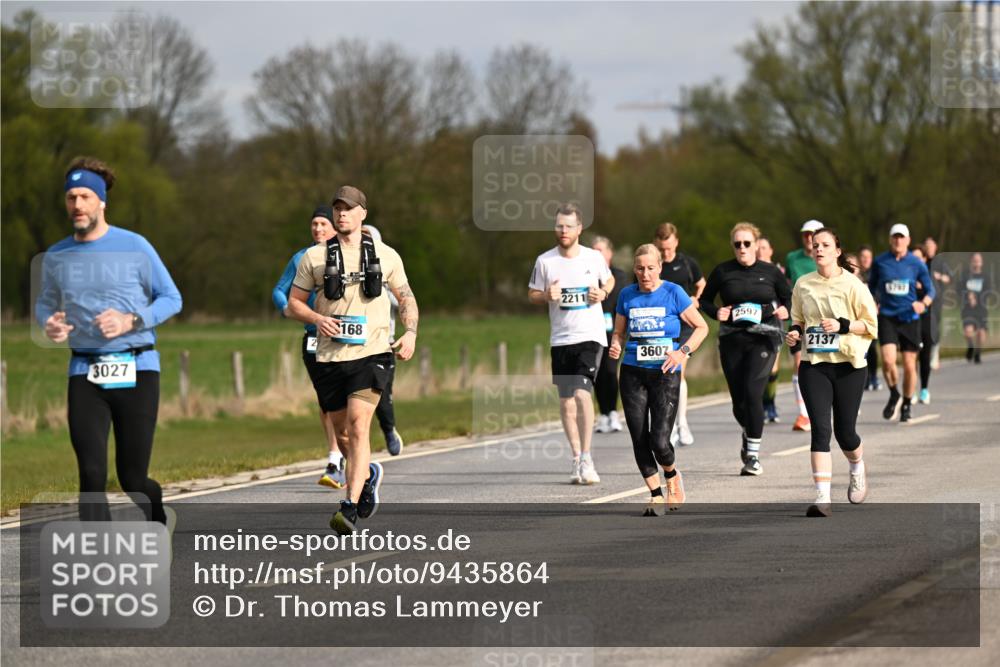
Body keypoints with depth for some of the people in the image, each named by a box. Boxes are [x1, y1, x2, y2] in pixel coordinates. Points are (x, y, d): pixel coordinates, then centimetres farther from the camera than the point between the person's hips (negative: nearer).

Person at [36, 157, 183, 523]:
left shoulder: (134, 247, -1)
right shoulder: (56, 256, 8)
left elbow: (171, 299, 4)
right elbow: (45, 303, 23)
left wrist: (130, 321, -13)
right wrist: (50, 324, -2)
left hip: (136, 371, -2)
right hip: (85, 375, 2)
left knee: (132, 480, 3)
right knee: (91, 476, -12)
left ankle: (156, 515, 37)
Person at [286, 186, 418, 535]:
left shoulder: (385, 256, 8)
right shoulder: (315, 257, 6)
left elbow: (406, 298, 18)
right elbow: (294, 303, 10)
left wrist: (410, 332, 1)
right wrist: (318, 319, -10)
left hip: (371, 353, -2)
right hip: (330, 357, 2)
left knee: (358, 426, -18)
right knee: (342, 433, 12)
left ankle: (350, 509, -22)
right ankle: (368, 474, 44)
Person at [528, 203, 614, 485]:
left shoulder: (594, 257, 1)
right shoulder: (545, 261, 2)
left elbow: (609, 279, 19)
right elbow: (532, 294, 10)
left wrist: (603, 293, -2)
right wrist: (547, 296, -11)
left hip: (590, 336, -2)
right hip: (561, 338, 2)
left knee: (582, 393, -18)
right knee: (566, 400, 5)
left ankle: (586, 457, -13)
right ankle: (576, 459, 16)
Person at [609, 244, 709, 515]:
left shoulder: (673, 293, -4)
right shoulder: (627, 295, 6)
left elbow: (701, 327, 2)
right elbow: (618, 332, 17)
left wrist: (683, 352, -12)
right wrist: (615, 346, -5)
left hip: (665, 374, -3)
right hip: (633, 374, 3)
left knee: (659, 441, -10)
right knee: (639, 440, -1)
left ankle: (672, 477, 22)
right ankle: (656, 496, 14)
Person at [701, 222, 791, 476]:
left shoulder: (770, 272, 3)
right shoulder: (722, 272, 4)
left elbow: (788, 298, 15)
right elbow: (705, 300, 14)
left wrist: (785, 310, -6)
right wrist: (716, 312, -5)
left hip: (763, 338, -2)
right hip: (731, 339, 2)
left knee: (752, 393, -18)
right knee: (738, 400, 4)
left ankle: (753, 454, -9)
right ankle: (748, 434, 38)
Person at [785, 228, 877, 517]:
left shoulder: (852, 284, -5)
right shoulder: (803, 285, 6)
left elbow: (871, 324, -3)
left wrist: (842, 325, -18)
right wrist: (796, 331, -1)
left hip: (848, 365, -2)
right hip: (813, 365, 2)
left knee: (845, 431, 5)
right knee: (820, 428, -12)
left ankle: (858, 471, 41)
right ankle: (822, 498, -17)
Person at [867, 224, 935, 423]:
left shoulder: (917, 264, 1)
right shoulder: (880, 262, 2)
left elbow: (930, 289, 4)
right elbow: (871, 286, 16)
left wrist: (924, 303, -16)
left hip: (910, 318, 0)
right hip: (887, 317, 0)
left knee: (909, 365, 3)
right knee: (888, 360, -17)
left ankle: (907, 404, 23)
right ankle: (894, 395, 9)